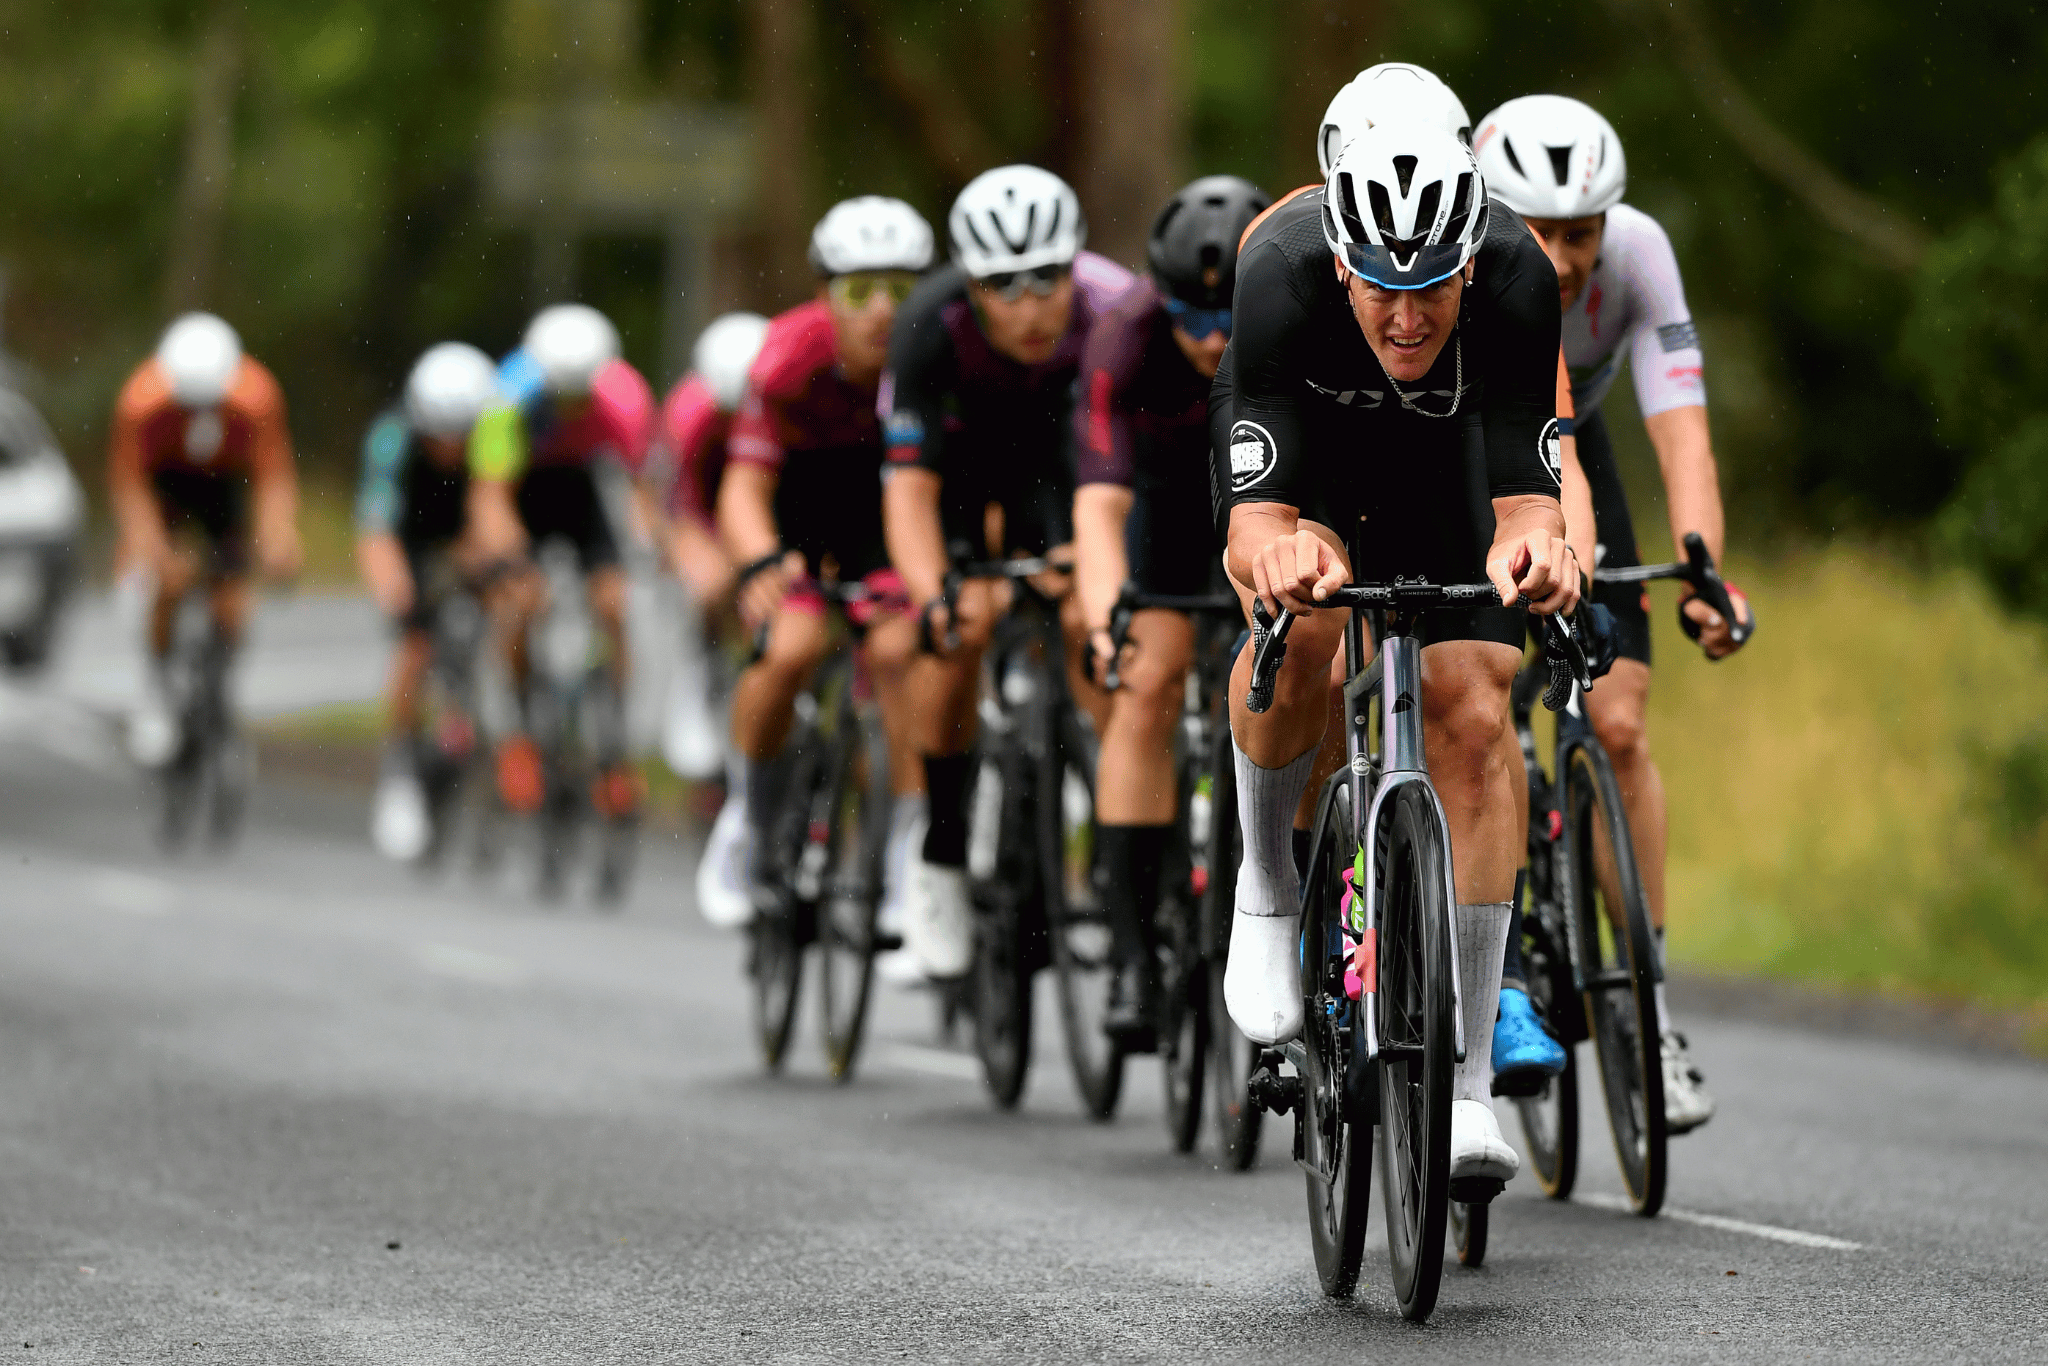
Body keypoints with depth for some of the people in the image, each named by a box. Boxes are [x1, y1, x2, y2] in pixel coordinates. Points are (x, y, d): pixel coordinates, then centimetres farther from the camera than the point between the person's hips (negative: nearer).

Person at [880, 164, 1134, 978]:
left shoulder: (1113, 310, -35)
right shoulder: (933, 324, -36)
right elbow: (910, 487, -37)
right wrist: (933, 598, -53)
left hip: (1052, 436, 1)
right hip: (952, 444, -1)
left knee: (1090, 619, -19)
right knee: (966, 620, -20)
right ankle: (940, 856, -5)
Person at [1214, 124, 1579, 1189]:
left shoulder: (1518, 280, -36)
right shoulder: (1281, 273, -39)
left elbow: (1527, 495, -36)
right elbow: (1254, 521, -41)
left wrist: (1531, 546, -59)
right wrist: (1276, 552, -64)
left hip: (1445, 438, 1)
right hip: (1296, 424, -1)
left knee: (1472, 714, -13)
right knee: (1300, 620, -31)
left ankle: (1467, 1083, -8)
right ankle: (1265, 884, -2)